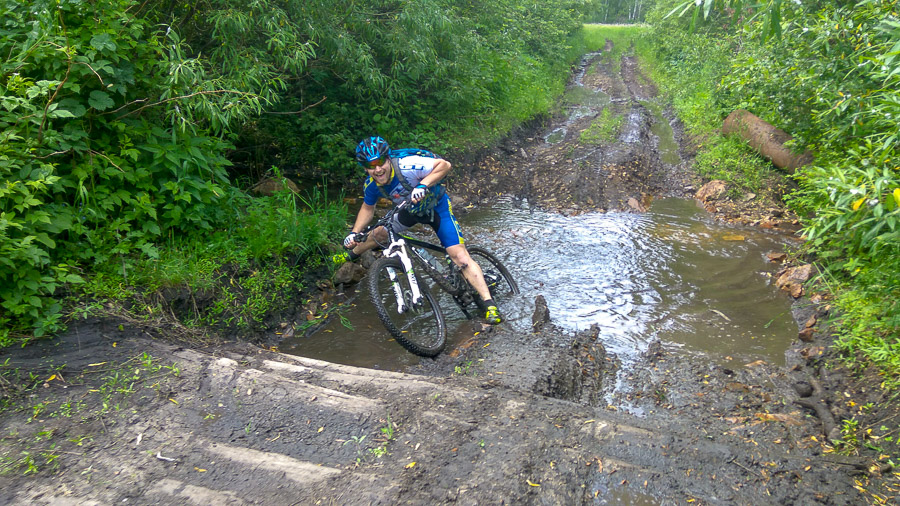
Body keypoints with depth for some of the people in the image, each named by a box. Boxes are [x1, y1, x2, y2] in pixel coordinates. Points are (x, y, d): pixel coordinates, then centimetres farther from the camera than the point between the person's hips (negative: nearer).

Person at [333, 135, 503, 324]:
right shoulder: (371, 185, -15)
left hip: (437, 208, -6)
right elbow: (368, 208, 5)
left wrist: (423, 185, -46)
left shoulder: (406, 166, -35)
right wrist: (354, 232, -7)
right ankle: (352, 254, 52)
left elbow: (445, 165, -34)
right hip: (412, 211, 6)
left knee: (460, 256, -20)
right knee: (380, 233, 18)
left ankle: (489, 303, -20)